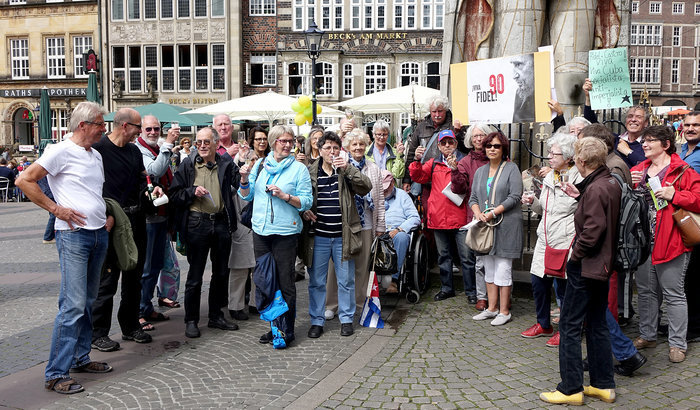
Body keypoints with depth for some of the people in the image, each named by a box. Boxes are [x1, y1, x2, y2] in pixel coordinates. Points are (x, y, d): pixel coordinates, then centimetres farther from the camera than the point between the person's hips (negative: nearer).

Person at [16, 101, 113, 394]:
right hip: (74, 235, -8)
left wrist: (109, 216, 12)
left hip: (99, 235, 8)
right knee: (73, 304, -10)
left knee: (88, 301, 14)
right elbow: (24, 181, -12)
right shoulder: (62, 152, -8)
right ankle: (56, 374, -3)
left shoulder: (96, 155, 16)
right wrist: (57, 209, -14)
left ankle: (80, 358, 26)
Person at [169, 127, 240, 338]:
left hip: (221, 222, 3)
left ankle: (216, 316, 28)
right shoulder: (188, 164, 2)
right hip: (197, 223, -2)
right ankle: (191, 320, 15)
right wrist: (193, 192, -12)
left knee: (221, 272, 12)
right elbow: (175, 194, 2)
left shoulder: (226, 163, 5)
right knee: (195, 274, 3)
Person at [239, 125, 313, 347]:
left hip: (285, 232, -4)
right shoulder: (260, 164, 10)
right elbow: (246, 196, 14)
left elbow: (307, 201, -5)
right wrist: (245, 179, -3)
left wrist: (285, 196, -18)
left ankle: (288, 329, 11)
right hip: (260, 230, 4)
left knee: (285, 282, -1)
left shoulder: (299, 168, -1)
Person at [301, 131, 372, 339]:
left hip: (343, 236, 0)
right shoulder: (310, 172, 3)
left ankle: (346, 318, 25)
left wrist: (348, 168, -22)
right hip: (318, 236, 1)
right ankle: (316, 321, 22)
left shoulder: (347, 171, 2)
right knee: (316, 281, 8)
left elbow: (366, 187, -14)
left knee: (346, 281, 9)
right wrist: (303, 211, -6)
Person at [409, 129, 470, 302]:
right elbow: (418, 177, 3)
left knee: (466, 256, -2)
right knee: (443, 255, 14)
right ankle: (446, 288, 26)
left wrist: (455, 169, -23)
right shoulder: (433, 163, 13)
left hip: (459, 216, -4)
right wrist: (417, 160, -11)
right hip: (439, 217, 4)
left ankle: (472, 291, 7)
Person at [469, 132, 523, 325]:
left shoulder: (511, 169, -2)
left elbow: (514, 197, -11)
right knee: (489, 269, 11)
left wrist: (493, 213, -17)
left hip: (506, 225, -6)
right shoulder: (480, 171, 15)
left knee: (503, 269, -4)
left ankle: (504, 311, 5)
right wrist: (478, 213, -7)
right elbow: (473, 198, 14)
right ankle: (492, 308, 20)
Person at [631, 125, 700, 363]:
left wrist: (674, 196, -20)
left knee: (673, 293, 1)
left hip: (670, 241, -6)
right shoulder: (638, 171, 14)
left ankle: (677, 344, 10)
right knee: (645, 290, 16)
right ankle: (647, 335, 29)